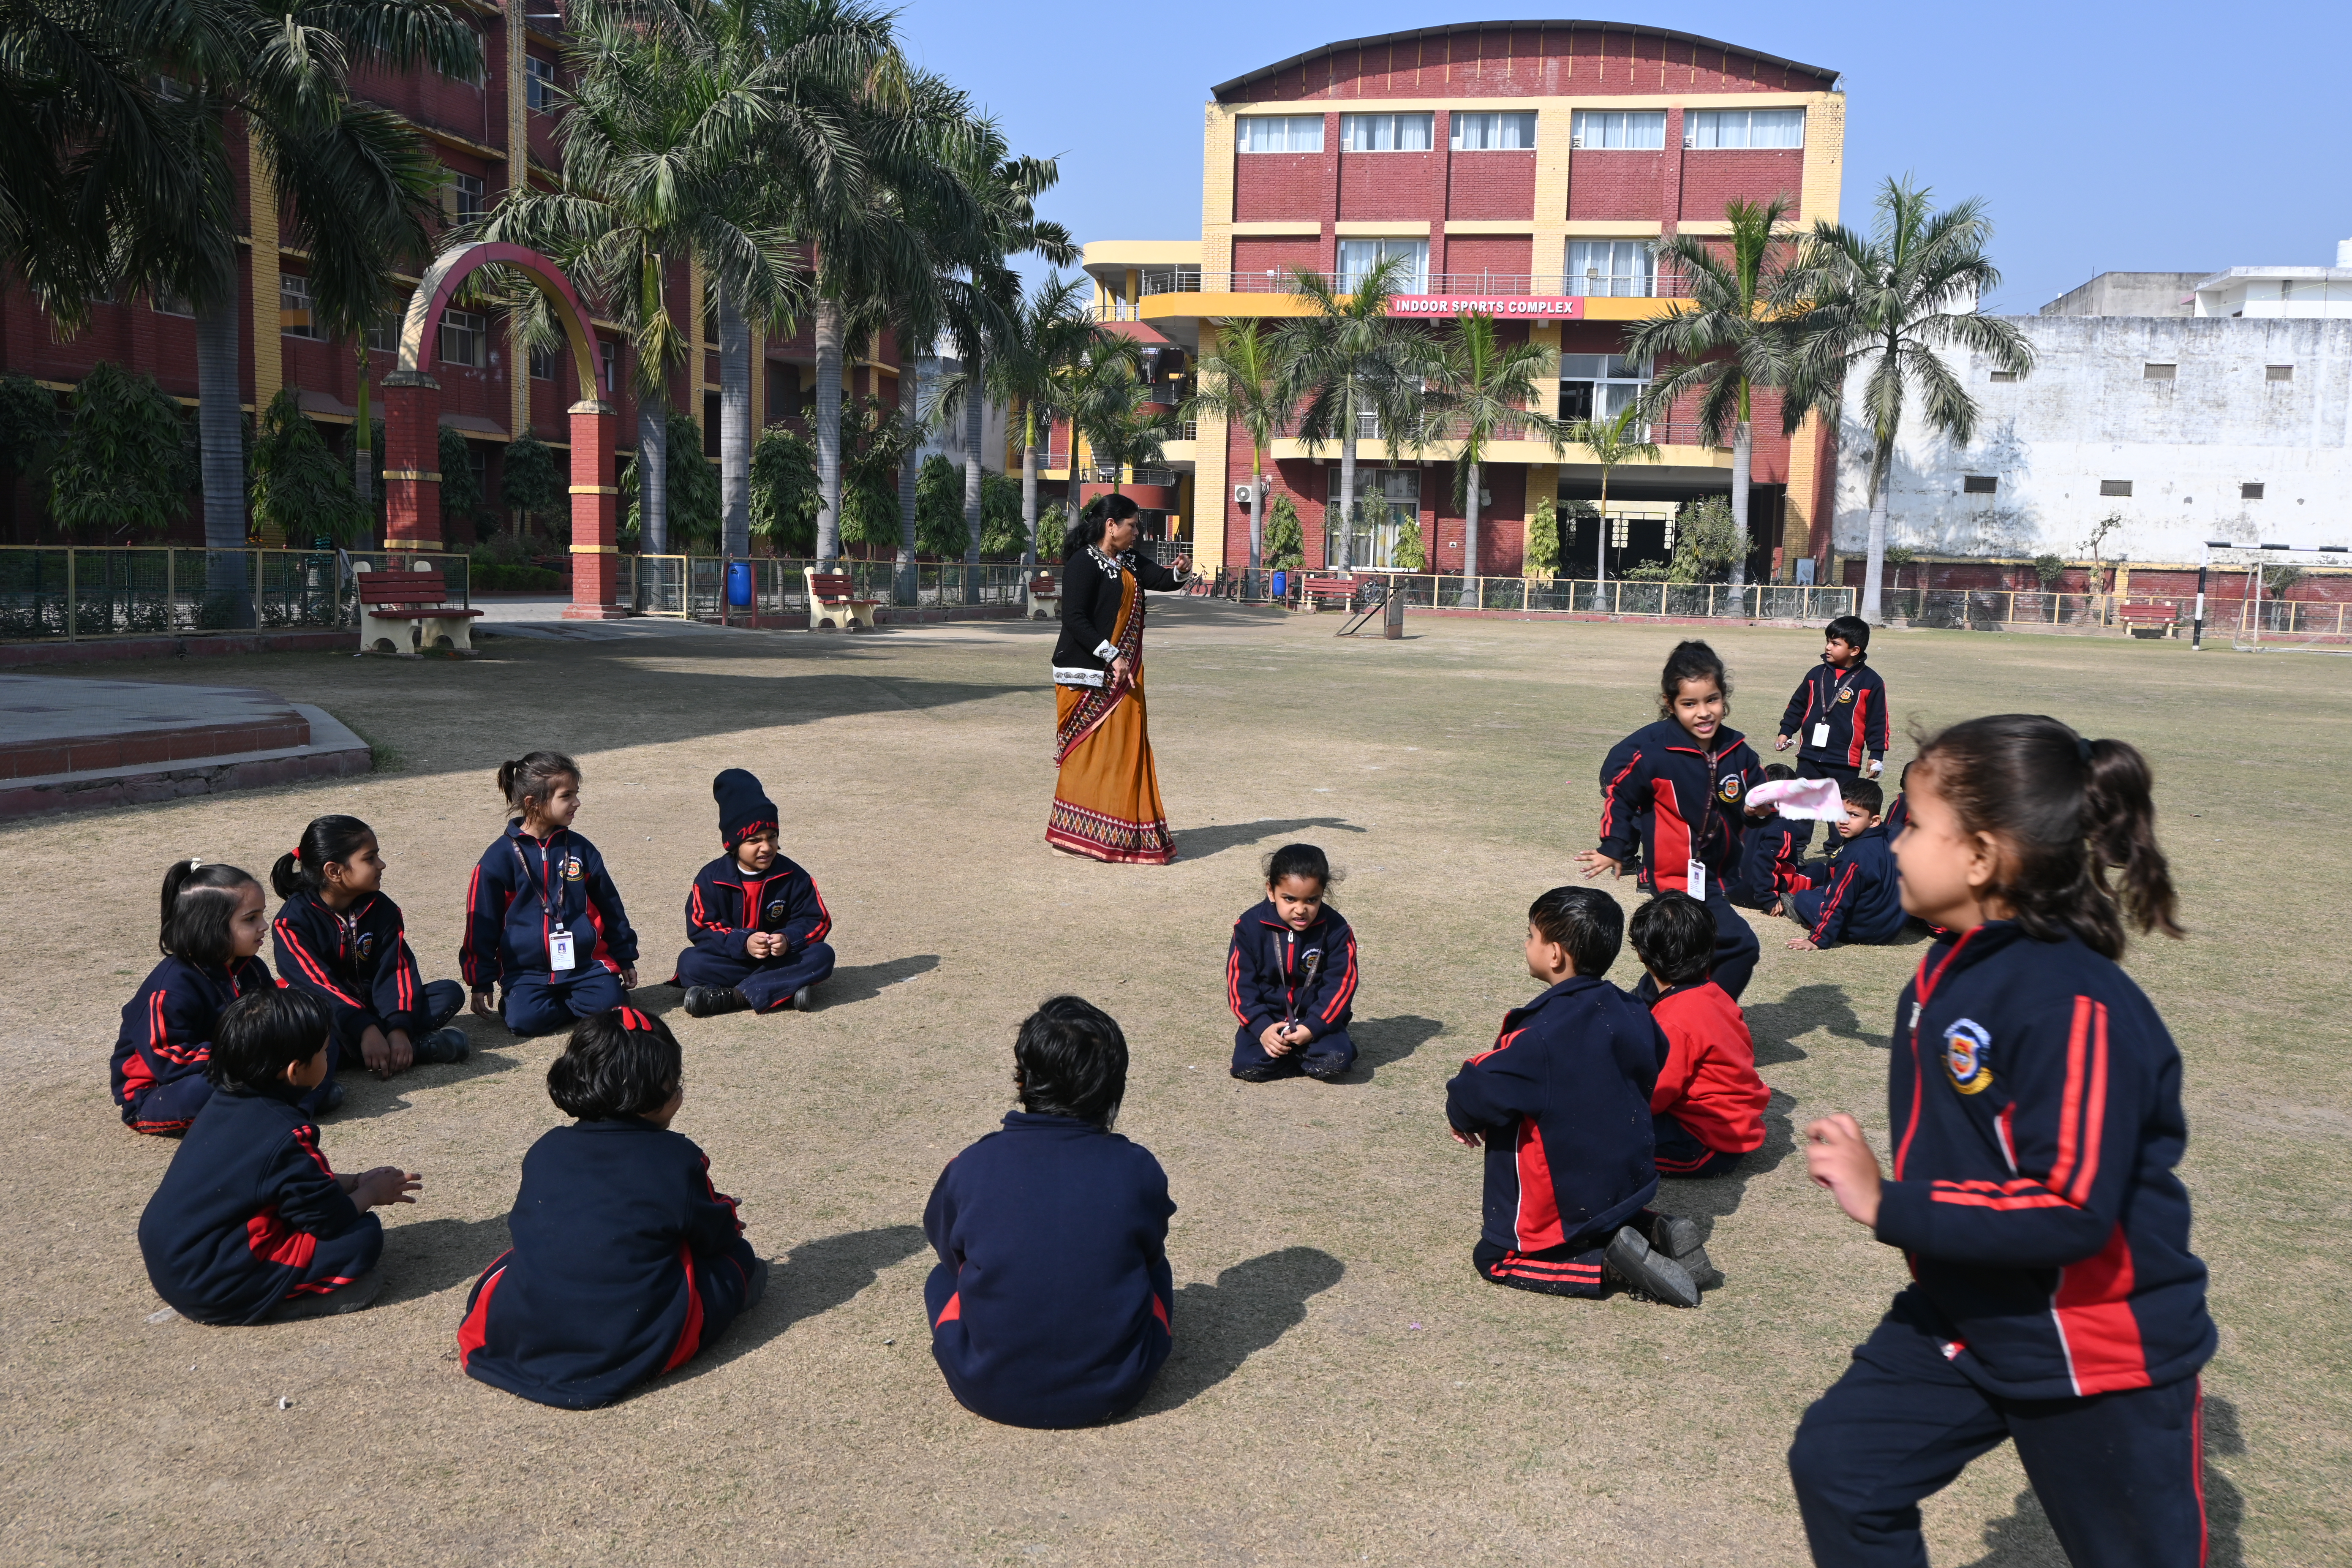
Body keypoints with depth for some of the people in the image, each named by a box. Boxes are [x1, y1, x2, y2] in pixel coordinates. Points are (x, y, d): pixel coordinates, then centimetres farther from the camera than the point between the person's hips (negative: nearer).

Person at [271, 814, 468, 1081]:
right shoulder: (293, 920, -12)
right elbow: (316, 982, -24)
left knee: (451, 993, -15)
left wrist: (398, 1028, -29)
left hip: (373, 1006, 4)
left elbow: (396, 970, -10)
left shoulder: (382, 909, 1)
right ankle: (422, 1045, -38)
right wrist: (365, 1030, -37)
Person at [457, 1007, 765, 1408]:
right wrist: (728, 1216, 34)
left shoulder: (545, 1150, 6)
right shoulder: (678, 1159, -5)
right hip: (633, 1351, -2)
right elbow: (715, 1234, 8)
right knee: (735, 1256, 16)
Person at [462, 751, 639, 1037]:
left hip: (585, 962, 3)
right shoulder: (500, 857, -2)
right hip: (527, 970, -2)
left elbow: (610, 907, 15)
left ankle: (557, 1003, 4)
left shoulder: (580, 850, 6)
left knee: (610, 1001, -22)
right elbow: (481, 924, 3)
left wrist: (625, 959, 18)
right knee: (525, 1020, -27)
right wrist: (481, 983, 3)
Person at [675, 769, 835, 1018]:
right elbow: (700, 929, -10)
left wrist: (788, 939, -25)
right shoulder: (711, 878, -4)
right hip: (731, 960, -1)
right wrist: (743, 943, -27)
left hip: (779, 959, 1)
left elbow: (817, 920, -3)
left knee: (822, 956, -26)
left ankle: (730, 997, -31)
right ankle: (785, 988, -33)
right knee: (690, 963, -29)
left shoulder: (792, 876, -1)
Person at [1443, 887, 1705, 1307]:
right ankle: (1648, 1230, 7)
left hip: (1570, 1204, -7)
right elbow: (1653, 1068, 12)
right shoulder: (1630, 1012, -5)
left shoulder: (1541, 1038, -27)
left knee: (1494, 1257, 8)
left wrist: (1463, 1118, -2)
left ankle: (1610, 1263, -8)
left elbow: (1478, 1093, -27)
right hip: (1633, 1183, 8)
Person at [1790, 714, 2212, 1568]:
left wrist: (1889, 1207, -28)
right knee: (1838, 1464, 8)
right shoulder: (1950, 973, -1)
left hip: (2097, 1352, -8)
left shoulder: (2077, 1008, -29)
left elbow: (2073, 1212, -31)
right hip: (1964, 1313, 8)